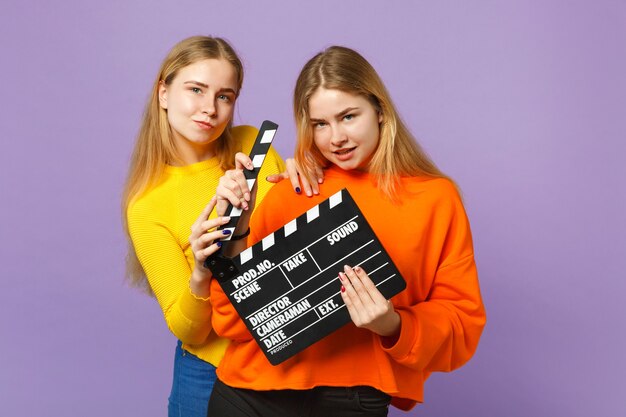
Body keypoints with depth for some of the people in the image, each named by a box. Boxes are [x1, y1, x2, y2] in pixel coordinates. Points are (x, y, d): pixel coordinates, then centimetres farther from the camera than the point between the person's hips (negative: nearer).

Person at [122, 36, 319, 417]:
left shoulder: (252, 144, -5)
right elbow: (187, 330, -13)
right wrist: (201, 275, -33)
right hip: (214, 374, -3)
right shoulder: (147, 206, -13)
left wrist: (301, 178, -13)